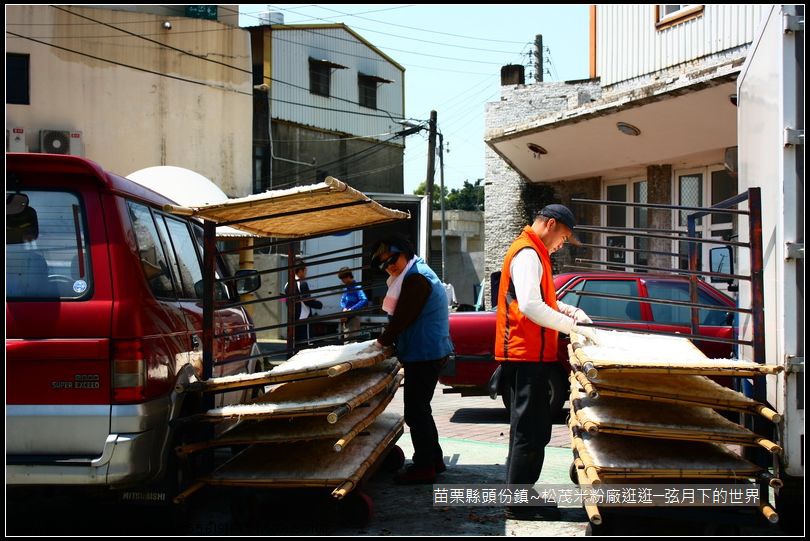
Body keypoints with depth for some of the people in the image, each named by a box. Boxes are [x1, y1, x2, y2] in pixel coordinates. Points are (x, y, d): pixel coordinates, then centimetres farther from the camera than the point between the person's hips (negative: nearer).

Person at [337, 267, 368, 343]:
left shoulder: (356, 287, -12)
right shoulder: (346, 288, 12)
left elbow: (364, 301, -24)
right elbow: (342, 301, 19)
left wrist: (351, 309, -24)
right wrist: (344, 308, -4)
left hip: (353, 317, -9)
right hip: (345, 318, 9)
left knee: (349, 340, -14)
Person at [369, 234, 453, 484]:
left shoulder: (416, 278, -16)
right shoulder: (420, 274, 18)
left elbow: (402, 318, -18)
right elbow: (401, 316, 21)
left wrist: (383, 341, -4)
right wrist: (388, 340, 13)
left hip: (423, 355, -11)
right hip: (431, 352, 11)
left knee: (416, 412, -7)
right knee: (420, 409, 18)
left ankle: (424, 467, -2)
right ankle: (434, 459, 26)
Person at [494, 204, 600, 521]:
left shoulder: (532, 253, 18)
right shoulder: (528, 255, -16)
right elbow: (530, 307, -27)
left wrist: (568, 310, 12)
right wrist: (575, 327, -24)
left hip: (528, 355, 11)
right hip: (528, 354, -11)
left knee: (528, 427, 17)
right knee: (531, 430, -7)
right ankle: (519, 504, -2)